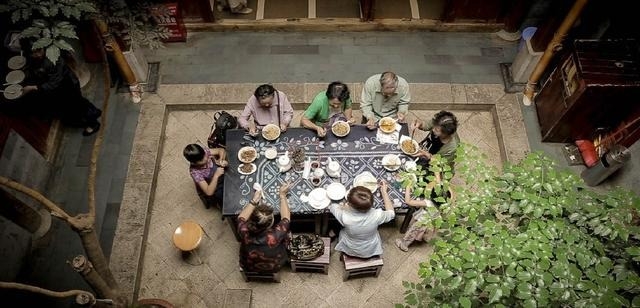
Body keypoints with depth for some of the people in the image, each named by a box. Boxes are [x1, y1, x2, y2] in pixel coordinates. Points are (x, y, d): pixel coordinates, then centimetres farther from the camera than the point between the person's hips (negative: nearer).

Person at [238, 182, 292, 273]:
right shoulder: (276, 235, -41)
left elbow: (241, 218, -13)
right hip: (273, 268, -2)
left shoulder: (245, 233, -37)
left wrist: (254, 201, -10)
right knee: (287, 233, 11)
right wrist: (282, 195, -12)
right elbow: (286, 218, -20)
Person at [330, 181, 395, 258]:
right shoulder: (377, 215, -36)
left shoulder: (345, 217, -39)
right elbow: (391, 213, -11)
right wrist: (384, 192, -7)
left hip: (349, 251, -1)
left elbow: (333, 206, -15)